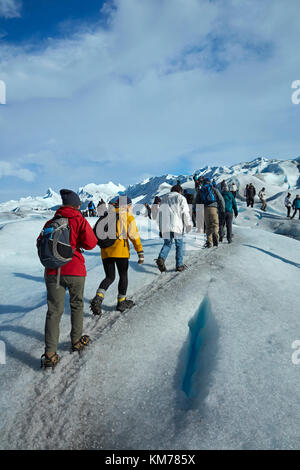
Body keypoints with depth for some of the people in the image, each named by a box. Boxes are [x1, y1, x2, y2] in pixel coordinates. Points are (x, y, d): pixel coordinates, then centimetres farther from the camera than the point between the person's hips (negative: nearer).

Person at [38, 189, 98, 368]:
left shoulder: (51, 222, 6)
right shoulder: (80, 221, -4)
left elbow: (40, 242, 11)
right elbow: (90, 244, -11)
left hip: (53, 271, 3)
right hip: (75, 270, -2)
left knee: (54, 311, 5)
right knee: (77, 305, 19)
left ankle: (50, 354, 0)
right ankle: (77, 341, 31)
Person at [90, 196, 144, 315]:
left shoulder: (107, 216, 16)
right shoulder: (128, 217, 3)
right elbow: (134, 236, -3)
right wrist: (140, 252, -3)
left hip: (106, 251, 4)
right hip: (121, 251, -4)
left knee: (109, 277, 13)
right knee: (123, 275, 13)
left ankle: (98, 298, -8)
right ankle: (121, 302, 20)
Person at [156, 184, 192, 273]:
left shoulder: (164, 198, 18)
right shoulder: (181, 198, 3)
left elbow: (160, 214, 18)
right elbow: (185, 213, -4)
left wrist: (160, 229, 20)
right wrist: (188, 225, 6)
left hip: (165, 227, 4)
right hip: (177, 226, -4)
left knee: (167, 243, 12)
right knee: (179, 245, 8)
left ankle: (161, 258, -14)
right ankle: (179, 265, 10)